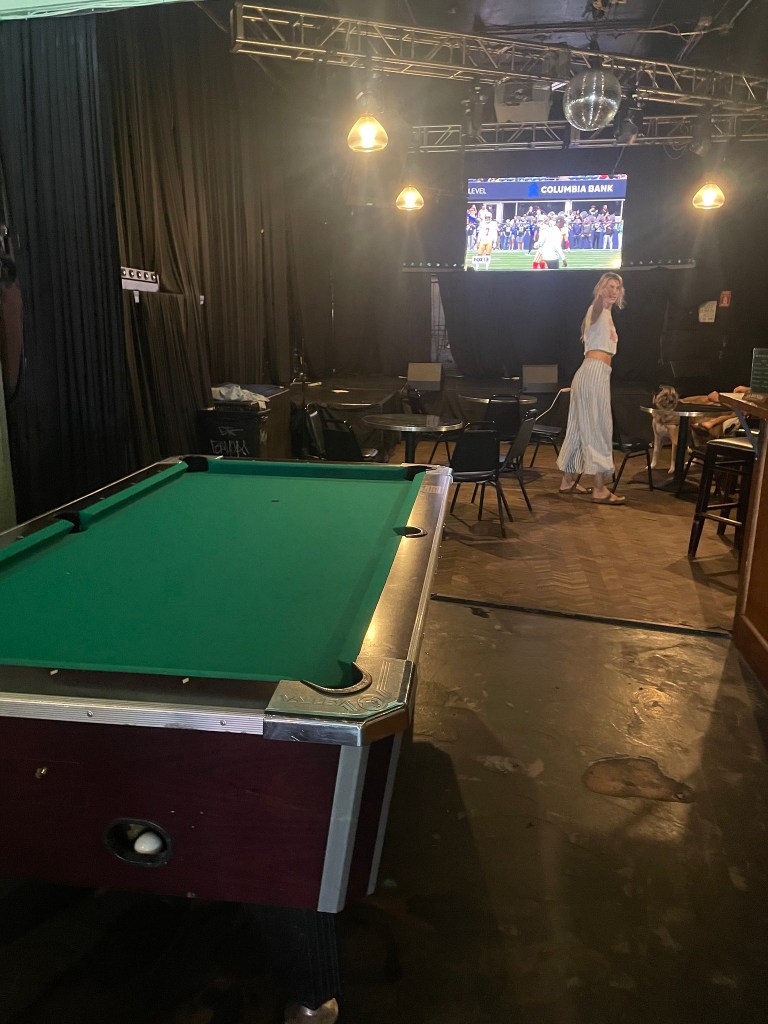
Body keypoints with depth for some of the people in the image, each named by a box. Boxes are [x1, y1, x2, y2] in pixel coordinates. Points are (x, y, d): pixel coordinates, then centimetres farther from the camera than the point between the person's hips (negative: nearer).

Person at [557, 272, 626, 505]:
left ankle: (568, 481, 20)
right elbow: (596, 308, -34)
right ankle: (600, 489, -10)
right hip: (594, 373, -10)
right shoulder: (598, 310, -8)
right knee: (598, 427, -10)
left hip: (596, 374, 10)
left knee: (580, 427, 12)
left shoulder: (607, 313, 22)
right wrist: (600, 298, -55)